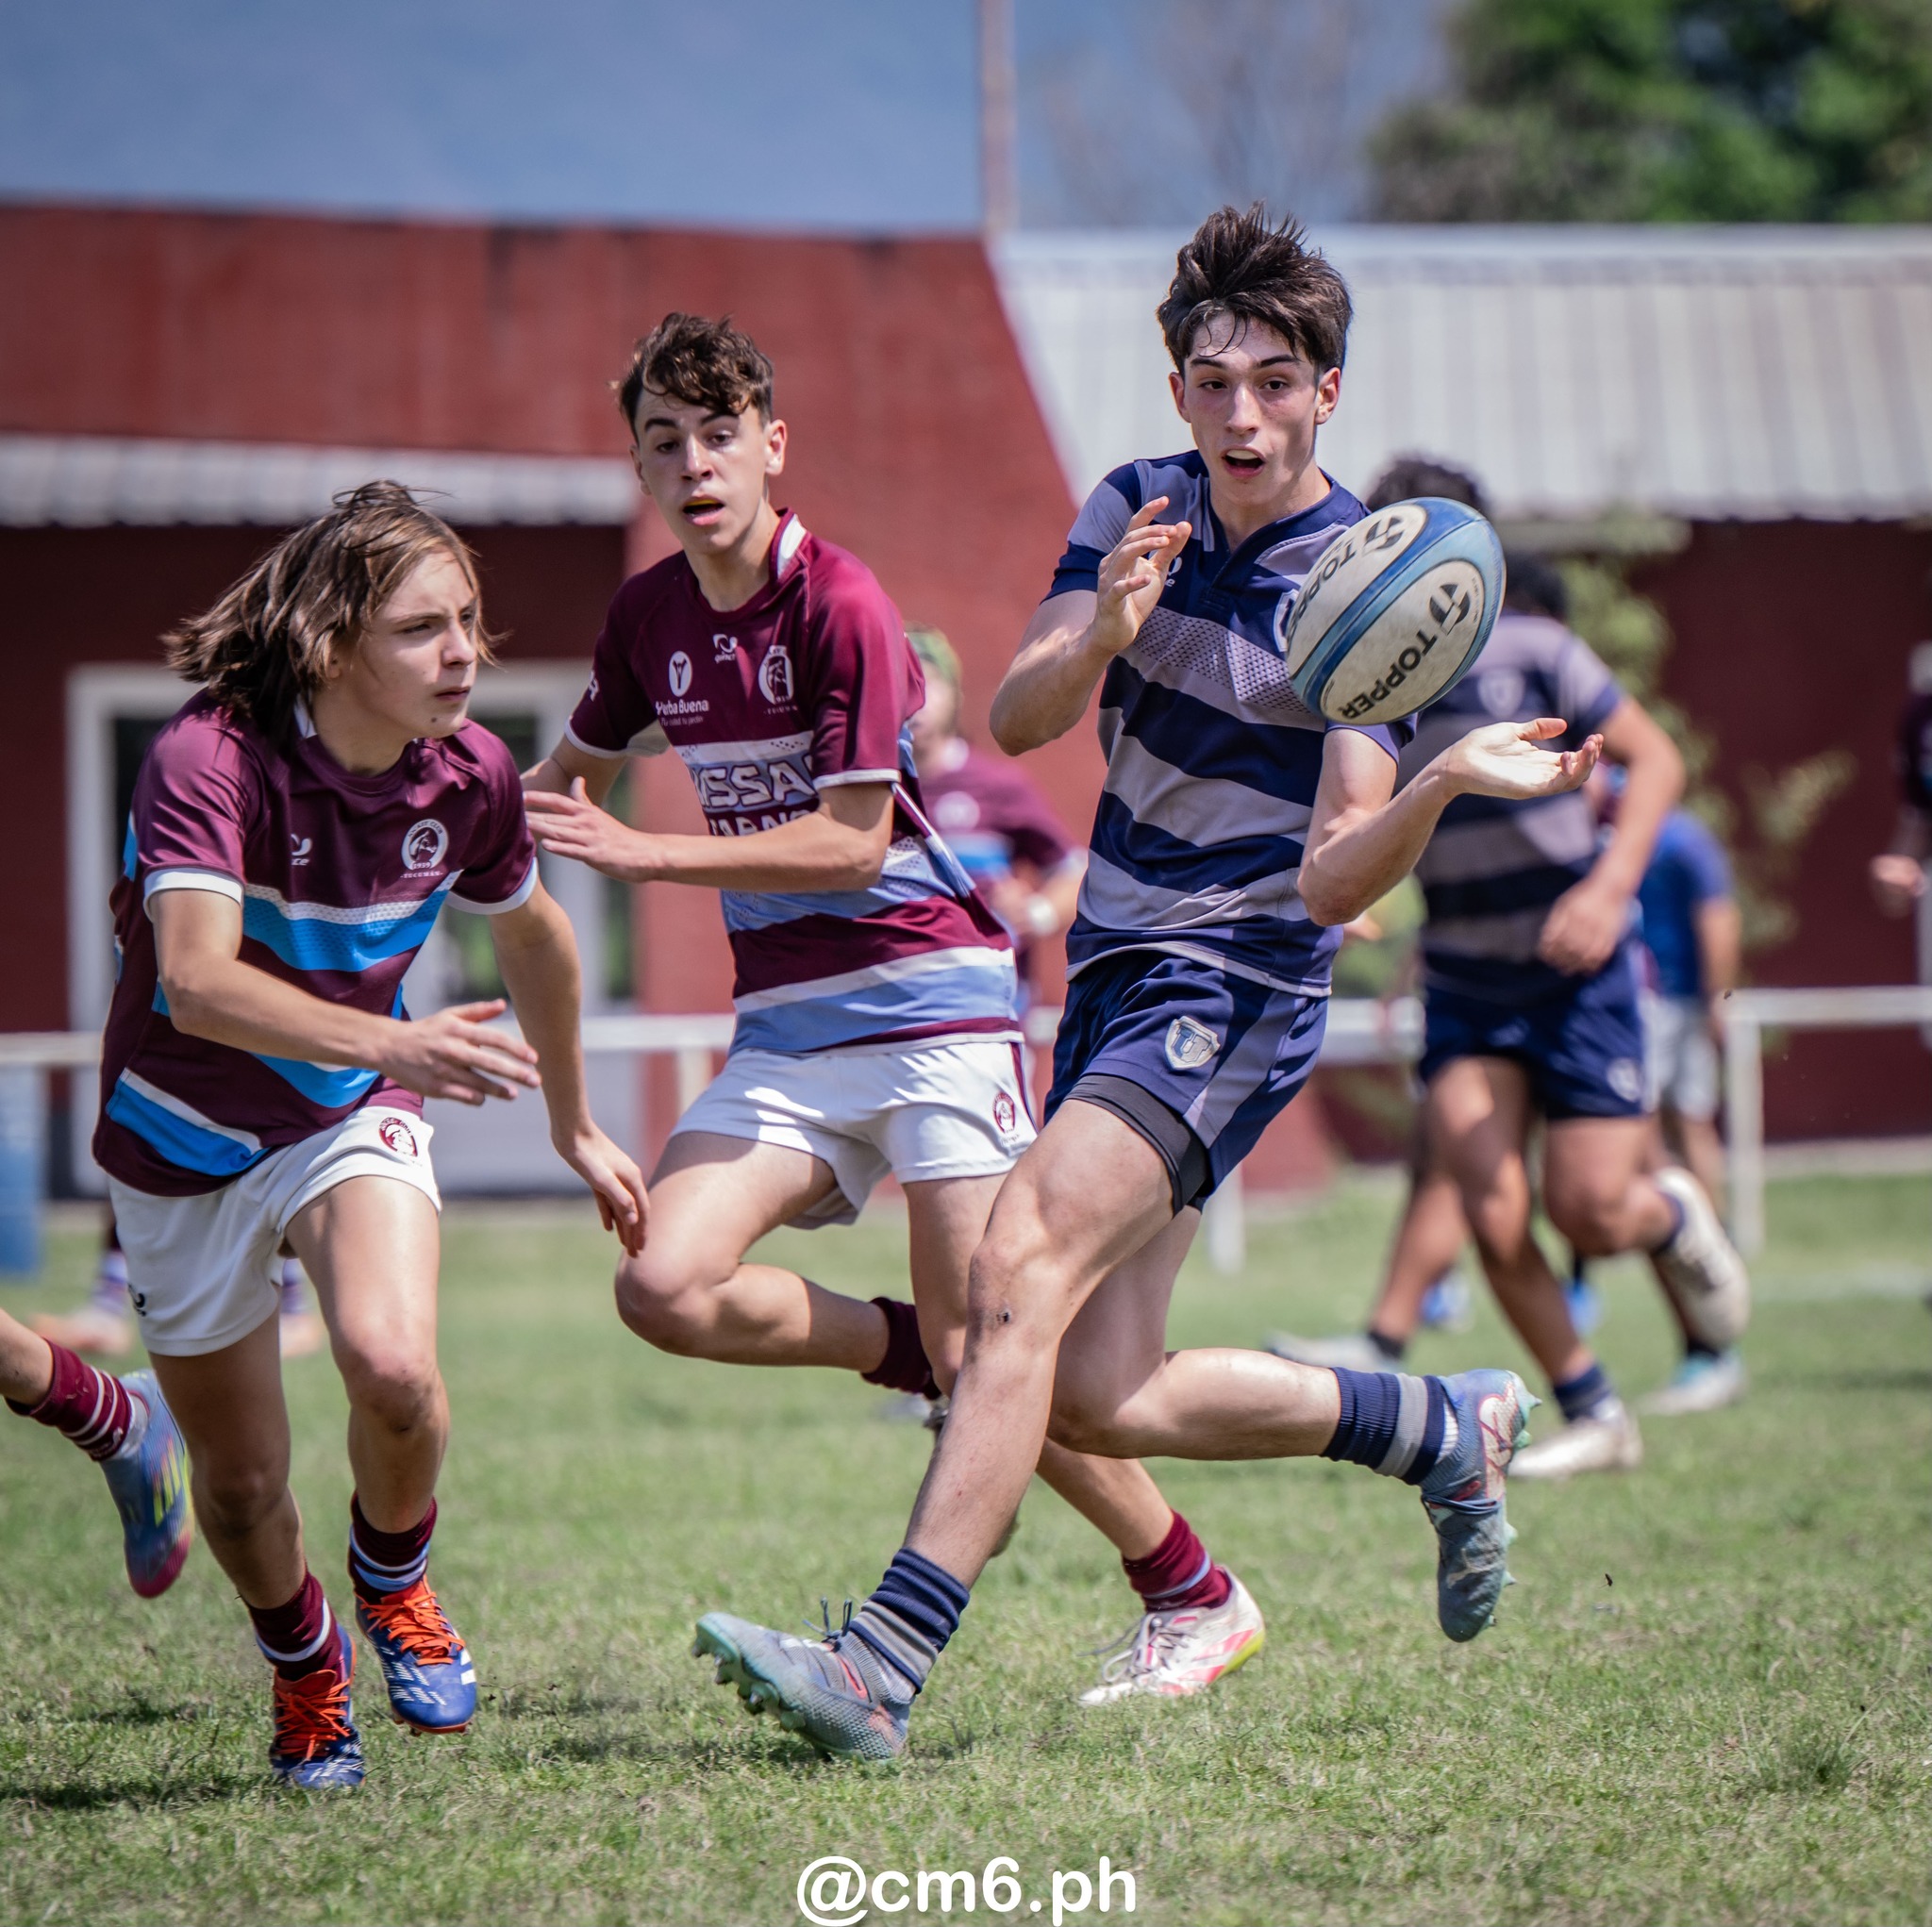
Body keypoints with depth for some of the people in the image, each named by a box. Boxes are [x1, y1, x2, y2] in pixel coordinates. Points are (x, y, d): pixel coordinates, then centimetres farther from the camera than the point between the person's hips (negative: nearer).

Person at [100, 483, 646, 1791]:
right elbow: (197, 983, -42)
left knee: (393, 1369, -27)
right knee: (242, 1484, 5)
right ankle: (306, 1675, 38)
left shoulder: (469, 776, -12)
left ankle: (396, 1582, 7)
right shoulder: (211, 762, -28)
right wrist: (395, 1043, -55)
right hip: (187, 1140, -2)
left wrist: (576, 1129, 19)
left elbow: (534, 937, 10)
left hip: (354, 1116, 2)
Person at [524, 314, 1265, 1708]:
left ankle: (1199, 1601, 9)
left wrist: (645, 855, -19)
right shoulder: (650, 616, 7)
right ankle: (914, 1359, 9)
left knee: (981, 1355, -9)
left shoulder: (839, 603, -14)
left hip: (927, 997, -6)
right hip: (783, 1022, 6)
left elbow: (852, 841, -17)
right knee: (667, 1288, -16)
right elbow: (574, 775, 26)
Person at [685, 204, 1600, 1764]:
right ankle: (1446, 1428, 24)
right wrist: (1103, 631, -24)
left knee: (1022, 1270, -25)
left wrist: (1449, 784, -34)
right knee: (1102, 1399, 3)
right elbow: (1017, 720, -3)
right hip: (1117, 977, 7)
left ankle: (883, 1667, -31)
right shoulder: (1135, 511, 6)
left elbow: (1332, 880, -15)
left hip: (1235, 992, -7)